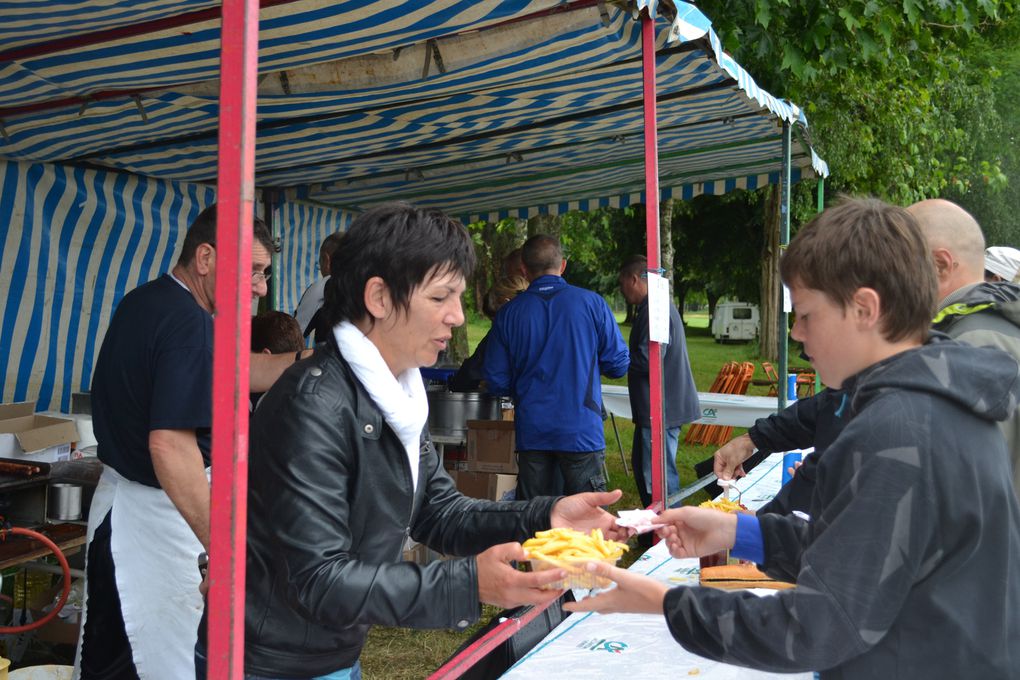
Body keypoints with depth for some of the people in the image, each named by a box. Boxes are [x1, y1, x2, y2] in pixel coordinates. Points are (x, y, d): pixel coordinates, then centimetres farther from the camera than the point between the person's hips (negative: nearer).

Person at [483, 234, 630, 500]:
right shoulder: (592, 303, -4)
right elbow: (618, 364, -1)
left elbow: (496, 381, 2)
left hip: (531, 431, 2)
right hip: (581, 429, -2)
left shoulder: (508, 313, -1)